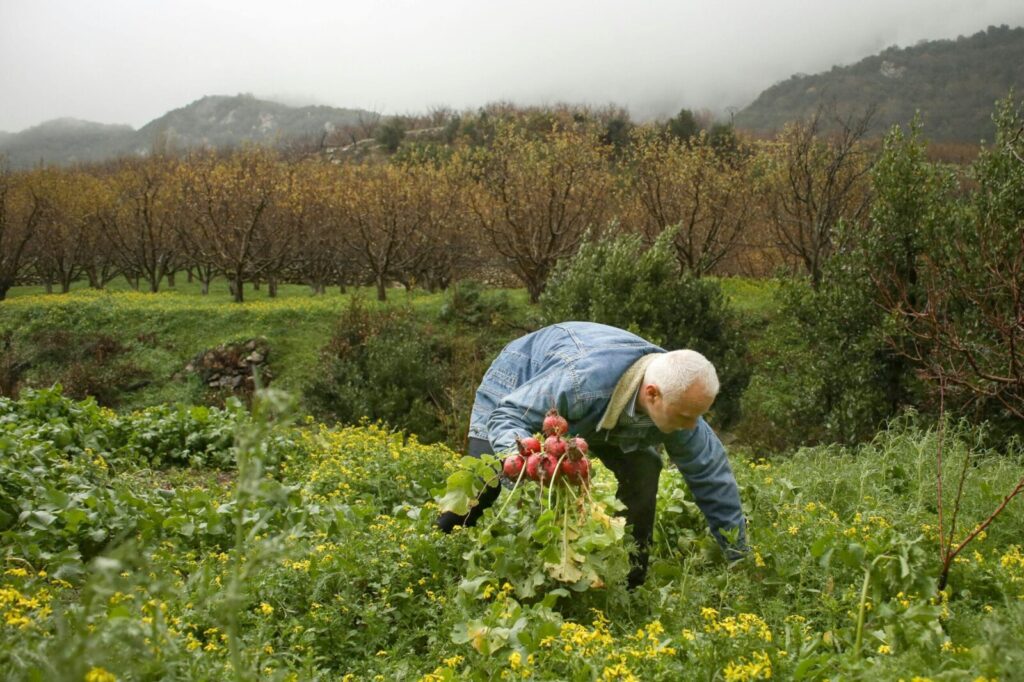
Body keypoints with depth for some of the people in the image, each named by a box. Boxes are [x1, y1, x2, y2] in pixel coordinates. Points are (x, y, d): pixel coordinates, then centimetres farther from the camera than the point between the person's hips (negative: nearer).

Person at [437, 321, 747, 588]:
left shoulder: (679, 400, -28)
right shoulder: (582, 378, -48)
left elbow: (711, 475, -16)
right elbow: (508, 415, -38)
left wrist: (739, 556, -9)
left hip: (593, 413, 5)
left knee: (642, 469, -14)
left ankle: (629, 581, 0)